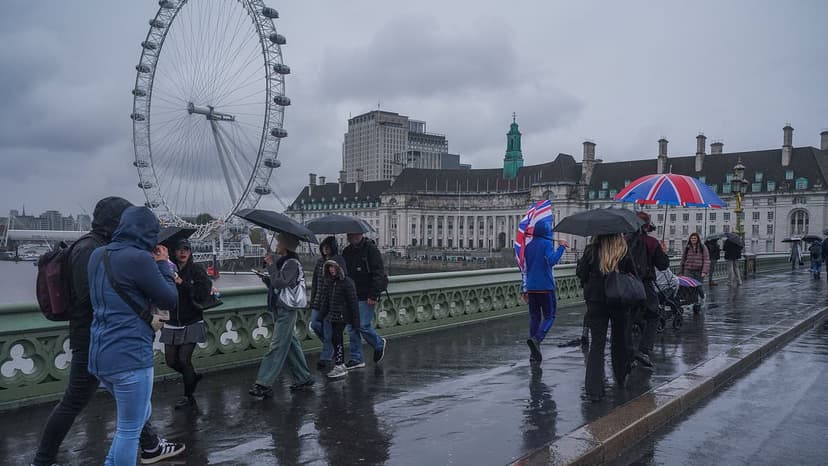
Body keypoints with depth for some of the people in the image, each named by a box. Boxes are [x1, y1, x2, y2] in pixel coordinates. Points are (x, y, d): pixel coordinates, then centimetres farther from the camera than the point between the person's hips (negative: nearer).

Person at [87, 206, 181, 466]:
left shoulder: (98, 255, 9)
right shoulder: (138, 258, -17)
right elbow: (170, 301, -8)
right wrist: (164, 264, 2)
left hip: (101, 355, 9)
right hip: (129, 356, -9)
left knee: (139, 416, 24)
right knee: (130, 429, 6)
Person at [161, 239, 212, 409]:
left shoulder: (197, 270, -6)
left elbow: (203, 293, -16)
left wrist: (182, 283, -20)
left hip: (192, 323, -3)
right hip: (172, 323, 3)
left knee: (184, 359, -5)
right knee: (171, 360, 8)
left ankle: (189, 396, 16)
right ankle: (193, 376, 38)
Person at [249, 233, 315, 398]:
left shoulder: (292, 263, -13)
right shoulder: (283, 262, 15)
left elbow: (280, 282, -24)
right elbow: (274, 284, 20)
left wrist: (271, 265, -16)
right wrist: (266, 277, 3)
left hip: (287, 310, -10)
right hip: (281, 309, 10)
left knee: (277, 346, -8)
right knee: (291, 344, 14)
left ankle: (264, 384, -7)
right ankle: (303, 378, 22)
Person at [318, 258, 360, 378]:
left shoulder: (347, 282, -12)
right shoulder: (329, 282, 10)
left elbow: (353, 301, -11)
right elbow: (325, 300, 16)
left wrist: (355, 319, -11)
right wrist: (321, 315, 14)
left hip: (342, 316, -8)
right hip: (332, 316, 8)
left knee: (335, 338, -10)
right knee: (336, 340, 12)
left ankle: (339, 366, -3)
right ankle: (341, 366, 22)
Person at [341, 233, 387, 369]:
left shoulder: (370, 249, -10)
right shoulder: (346, 252, 12)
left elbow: (379, 274, -13)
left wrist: (373, 295, -18)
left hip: (366, 297, -7)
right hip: (351, 296, 7)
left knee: (363, 325, -6)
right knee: (352, 327, 6)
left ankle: (379, 344, 22)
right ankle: (356, 358, 15)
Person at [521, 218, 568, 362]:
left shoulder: (528, 246, 12)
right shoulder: (547, 244, -6)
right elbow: (552, 261, -24)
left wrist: (525, 289, 17)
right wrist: (561, 247, -14)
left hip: (531, 287, 6)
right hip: (545, 287, -6)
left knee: (534, 317, 9)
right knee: (549, 316, 3)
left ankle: (534, 353, 7)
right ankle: (536, 339, -20)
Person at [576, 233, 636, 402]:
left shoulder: (591, 251, -9)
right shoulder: (624, 252, -8)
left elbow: (580, 274, -4)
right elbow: (633, 275, -1)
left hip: (596, 301, -1)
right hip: (620, 302, 1)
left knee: (597, 343, 2)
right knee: (620, 340, 19)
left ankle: (594, 389, -7)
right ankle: (621, 379, 37)